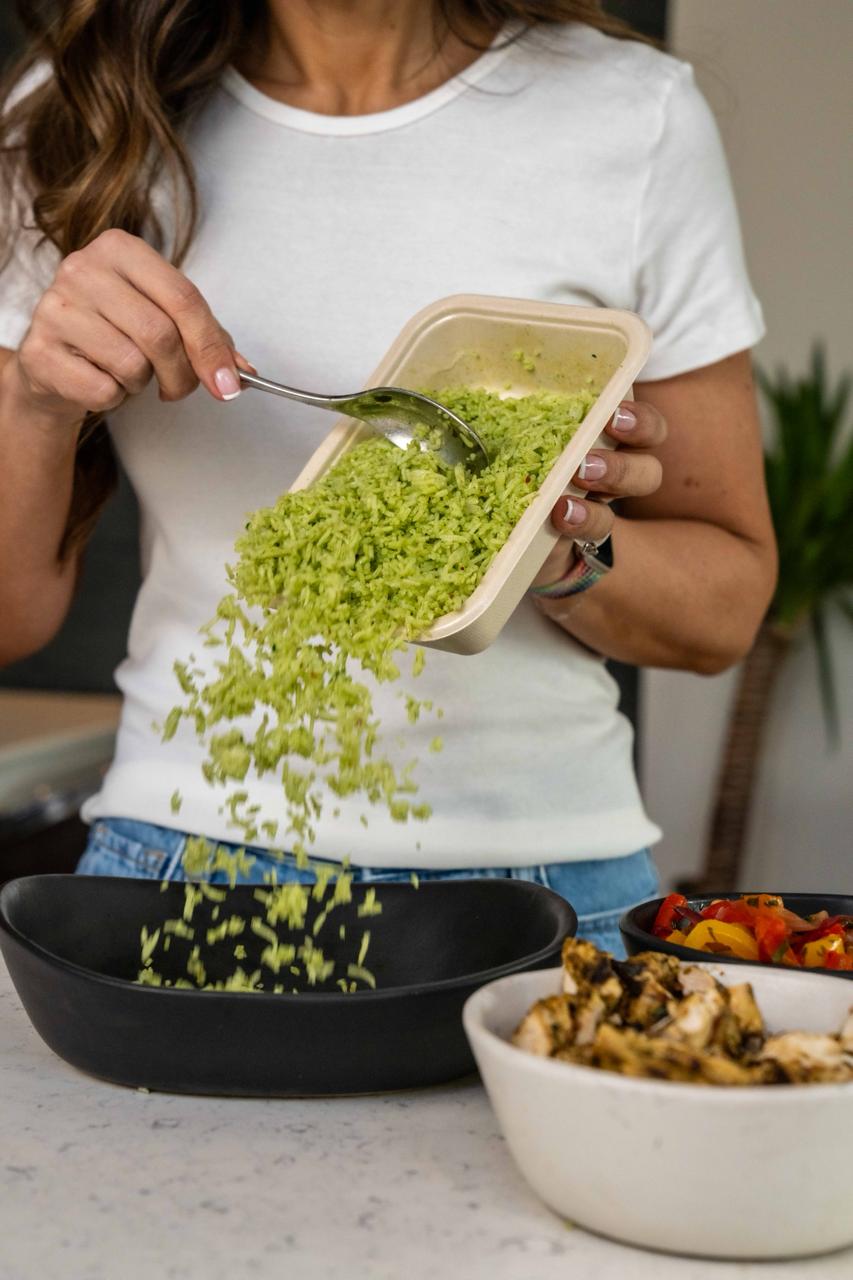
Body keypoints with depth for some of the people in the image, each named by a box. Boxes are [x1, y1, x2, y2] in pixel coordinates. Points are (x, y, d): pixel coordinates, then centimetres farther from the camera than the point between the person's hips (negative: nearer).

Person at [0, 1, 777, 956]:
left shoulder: (635, 119, -3)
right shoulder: (82, 116, 2)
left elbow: (729, 599, 4)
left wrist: (569, 556, -15)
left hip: (536, 863, -1)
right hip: (176, 843, 1)